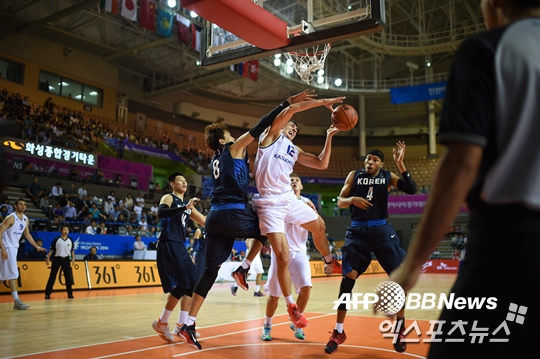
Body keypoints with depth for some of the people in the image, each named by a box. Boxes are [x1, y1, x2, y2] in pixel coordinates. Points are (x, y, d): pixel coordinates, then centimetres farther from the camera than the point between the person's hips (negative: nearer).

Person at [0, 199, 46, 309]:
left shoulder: (25, 219, 7)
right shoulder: (11, 218, -17)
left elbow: (27, 234, 19)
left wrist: (37, 246, 17)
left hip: (14, 247, 8)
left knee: (12, 274, 11)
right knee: (13, 274, -11)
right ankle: (17, 301, -10)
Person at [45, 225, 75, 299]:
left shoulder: (70, 240, 4)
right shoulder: (56, 239, -6)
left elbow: (72, 250, 11)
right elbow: (51, 250, -3)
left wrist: (73, 259, 4)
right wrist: (48, 259, -8)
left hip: (66, 259, 3)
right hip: (57, 259, -2)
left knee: (68, 276, 2)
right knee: (52, 276, -1)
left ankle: (70, 293, 10)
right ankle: (47, 293, 6)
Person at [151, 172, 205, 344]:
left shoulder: (188, 205, 20)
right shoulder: (168, 198, -3)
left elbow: (205, 222, 24)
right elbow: (160, 213, -26)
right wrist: (185, 207, -32)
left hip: (180, 247, 9)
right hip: (168, 245, -8)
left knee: (193, 284, 5)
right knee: (182, 284, -14)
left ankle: (180, 326, 12)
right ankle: (161, 323, 1)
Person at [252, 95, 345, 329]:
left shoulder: (295, 151, 20)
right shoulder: (271, 134, 2)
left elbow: (322, 164, 15)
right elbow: (291, 109, -11)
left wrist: (329, 137, 11)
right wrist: (323, 102, -8)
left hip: (289, 199, 8)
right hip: (269, 203, -7)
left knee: (319, 226, 23)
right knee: (283, 258, -10)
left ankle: (330, 263, 51)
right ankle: (291, 307, 7)